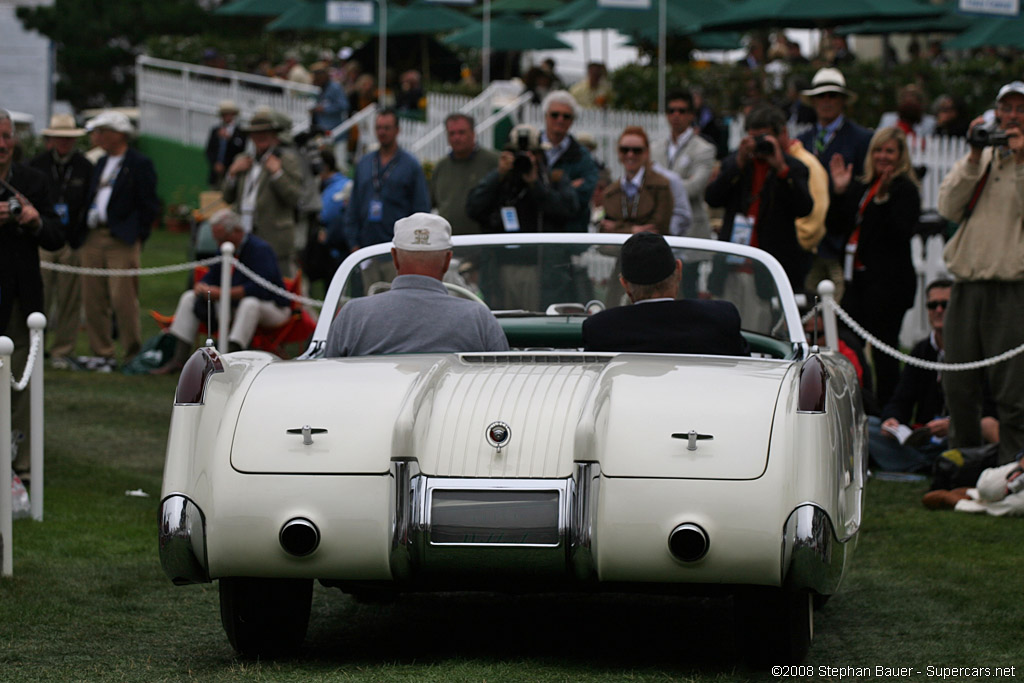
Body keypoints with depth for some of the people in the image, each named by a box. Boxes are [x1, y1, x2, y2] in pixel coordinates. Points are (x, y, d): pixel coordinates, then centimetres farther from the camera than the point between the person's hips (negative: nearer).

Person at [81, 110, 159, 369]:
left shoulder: (140, 163, -3)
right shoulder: (101, 164, 20)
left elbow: (149, 205, -6)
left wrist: (138, 237, -10)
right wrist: (84, 232, 10)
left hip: (122, 240, -7)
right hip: (93, 238, 8)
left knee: (122, 298, -10)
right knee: (93, 299, 5)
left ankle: (133, 354, 1)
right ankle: (102, 353, 12)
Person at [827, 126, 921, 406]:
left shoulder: (905, 189, -5)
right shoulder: (860, 187, 16)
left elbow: (901, 233, -17)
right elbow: (836, 224, 13)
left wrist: (883, 200, -24)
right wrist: (839, 191, 2)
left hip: (889, 280, -7)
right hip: (858, 277, 7)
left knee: (884, 351, -4)